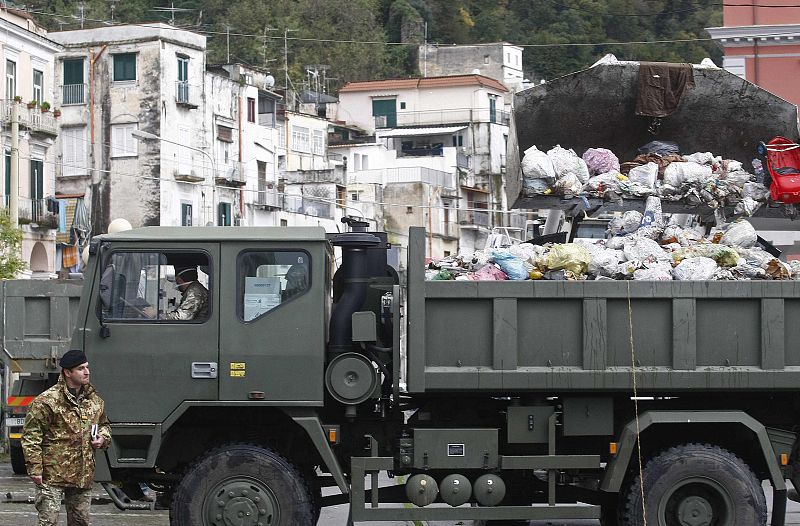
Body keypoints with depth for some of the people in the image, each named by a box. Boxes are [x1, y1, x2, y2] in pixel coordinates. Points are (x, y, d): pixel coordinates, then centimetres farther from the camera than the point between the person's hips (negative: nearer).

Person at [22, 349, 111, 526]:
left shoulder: (94, 400, 12)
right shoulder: (46, 401, -11)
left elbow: (104, 424, 30)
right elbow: (31, 436, -11)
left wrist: (102, 438, 6)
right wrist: (35, 469, -15)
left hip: (83, 476, 7)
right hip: (53, 476, -6)